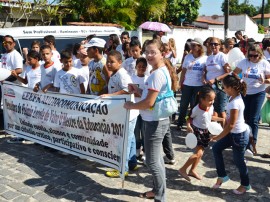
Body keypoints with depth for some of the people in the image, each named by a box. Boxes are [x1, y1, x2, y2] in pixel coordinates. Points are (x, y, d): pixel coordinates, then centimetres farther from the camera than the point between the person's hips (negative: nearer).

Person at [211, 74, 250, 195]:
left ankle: (245, 185, 32)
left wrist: (218, 137, -16)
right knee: (216, 148, 11)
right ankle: (222, 176, 23)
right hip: (233, 133, 9)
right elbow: (229, 119, 9)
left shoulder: (235, 103, -28)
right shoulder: (234, 97, 0)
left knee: (238, 160, 8)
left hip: (239, 135, -9)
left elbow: (231, 125, -26)